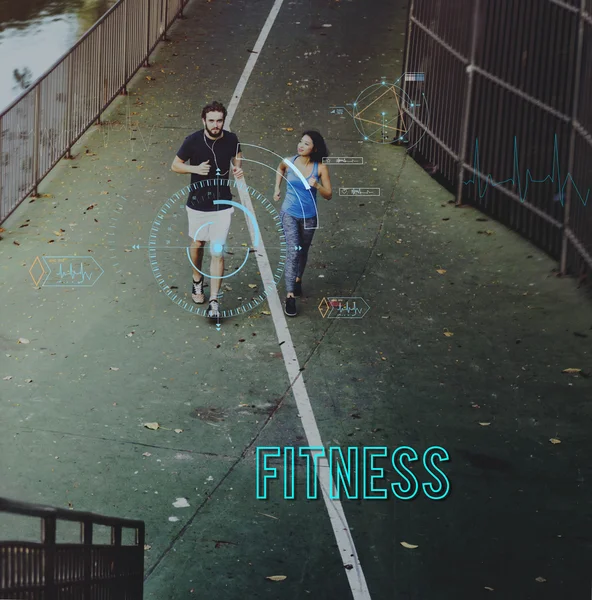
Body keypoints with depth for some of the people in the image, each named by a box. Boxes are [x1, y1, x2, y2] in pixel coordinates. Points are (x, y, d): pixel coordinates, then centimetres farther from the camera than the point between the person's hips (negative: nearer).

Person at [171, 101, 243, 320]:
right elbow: (175, 165, -3)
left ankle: (214, 301, -2)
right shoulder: (193, 141, -14)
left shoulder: (231, 139, -8)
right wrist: (195, 168, -22)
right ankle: (197, 281, 47)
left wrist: (238, 169, -7)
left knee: (217, 252, -6)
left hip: (222, 205, 0)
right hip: (197, 203, 0)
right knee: (197, 244, 19)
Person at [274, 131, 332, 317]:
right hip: (289, 214, -1)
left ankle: (298, 279, 48)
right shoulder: (289, 162, -9)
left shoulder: (321, 168, -12)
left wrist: (317, 185, -27)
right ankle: (290, 296, -18)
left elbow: (328, 195, -9)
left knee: (303, 251, 19)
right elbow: (280, 168, 17)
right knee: (293, 250, -17)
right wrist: (277, 188, 10)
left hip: (309, 216, 1)